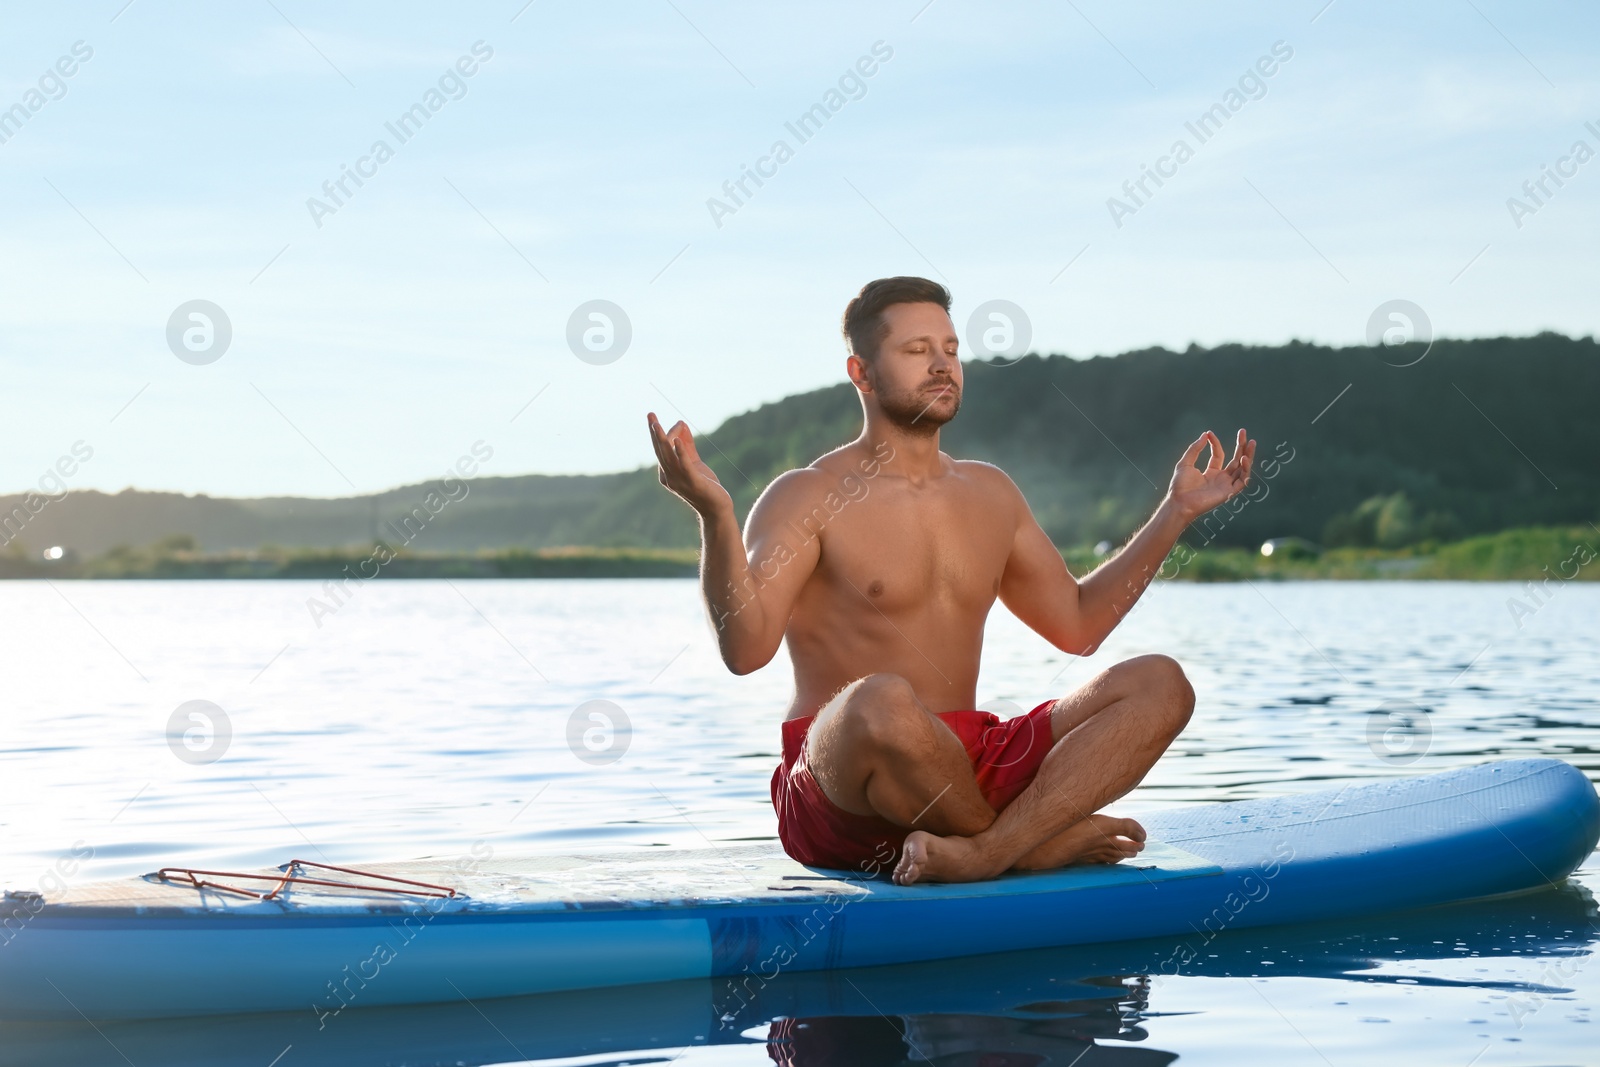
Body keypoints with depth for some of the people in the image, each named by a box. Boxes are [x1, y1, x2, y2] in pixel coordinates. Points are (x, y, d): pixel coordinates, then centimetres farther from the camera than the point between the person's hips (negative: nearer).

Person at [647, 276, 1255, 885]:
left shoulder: (990, 493, 18)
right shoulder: (806, 499, -3)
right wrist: (715, 515, -32)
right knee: (882, 702, -41)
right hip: (841, 787, -6)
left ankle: (982, 853, -31)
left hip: (970, 769, 6)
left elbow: (1077, 623, 26)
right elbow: (746, 647, -17)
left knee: (1159, 686, -11)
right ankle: (1043, 840, -15)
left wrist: (1176, 512, 23)